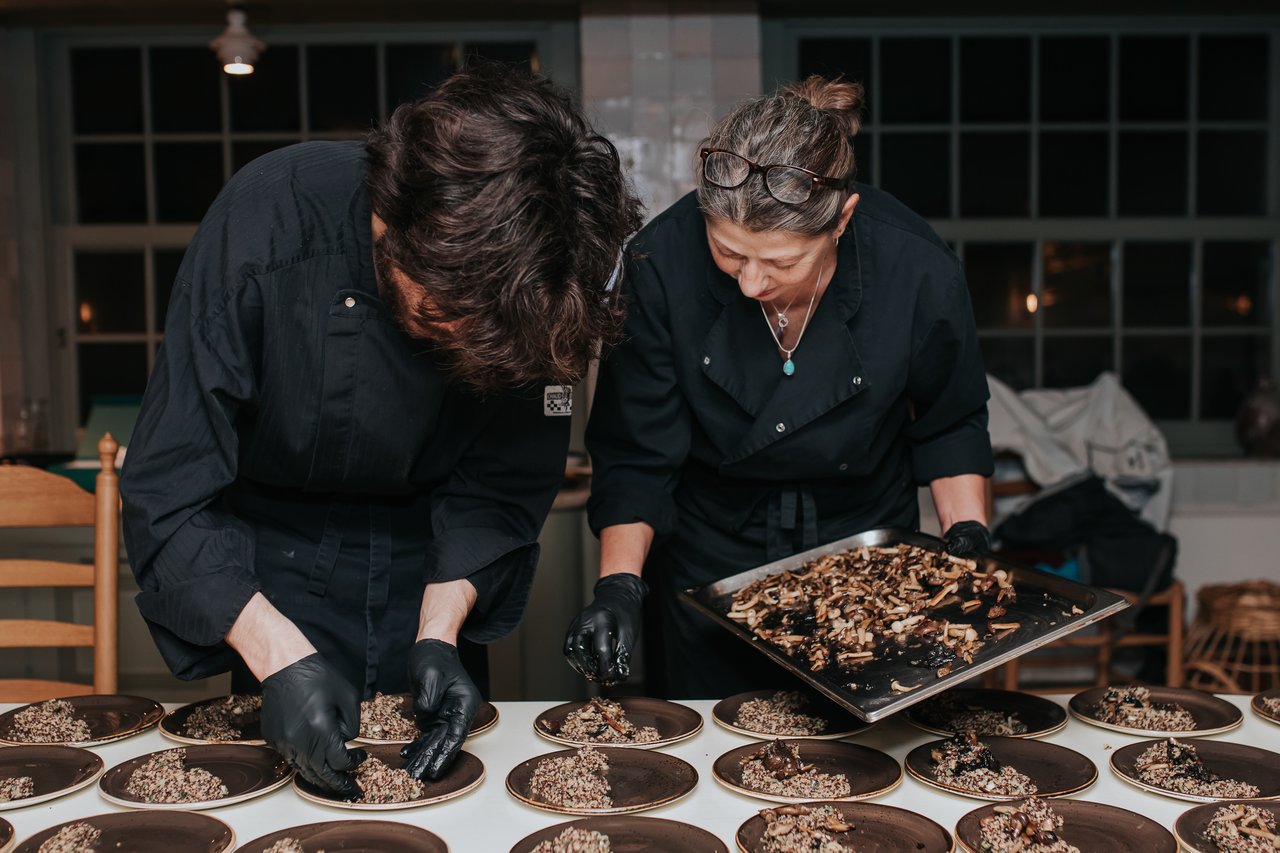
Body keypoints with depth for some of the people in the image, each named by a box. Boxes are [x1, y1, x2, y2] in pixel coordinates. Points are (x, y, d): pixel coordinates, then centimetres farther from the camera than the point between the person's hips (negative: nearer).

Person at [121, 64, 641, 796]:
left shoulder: (538, 288, -25)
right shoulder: (270, 218, -32)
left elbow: (500, 482, -12)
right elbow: (169, 488, -28)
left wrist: (440, 632, -23)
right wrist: (278, 656, -36)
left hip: (423, 556, 2)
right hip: (279, 549, -1)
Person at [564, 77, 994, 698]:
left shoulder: (918, 271, -23)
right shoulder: (661, 265, -24)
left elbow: (951, 424, -3)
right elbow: (635, 455, -15)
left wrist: (967, 534, -14)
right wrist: (619, 586, -24)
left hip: (868, 556, 1)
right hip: (708, 568, 0)